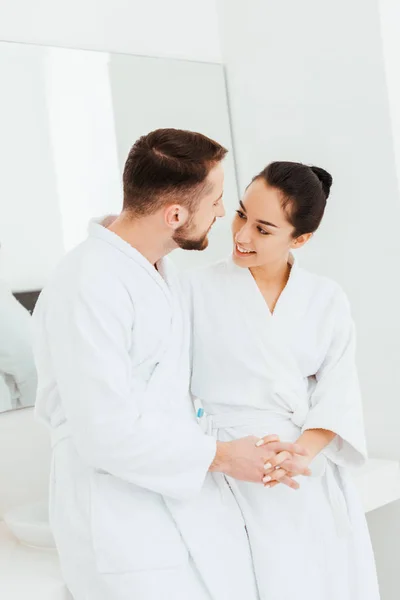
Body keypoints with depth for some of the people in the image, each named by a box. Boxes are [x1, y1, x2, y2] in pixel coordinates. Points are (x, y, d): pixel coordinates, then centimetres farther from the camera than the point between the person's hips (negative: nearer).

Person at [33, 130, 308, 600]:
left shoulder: (164, 275, 12)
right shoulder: (89, 288, -20)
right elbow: (107, 434, -22)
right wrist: (218, 456, -10)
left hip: (189, 500, 8)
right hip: (123, 525, -8)